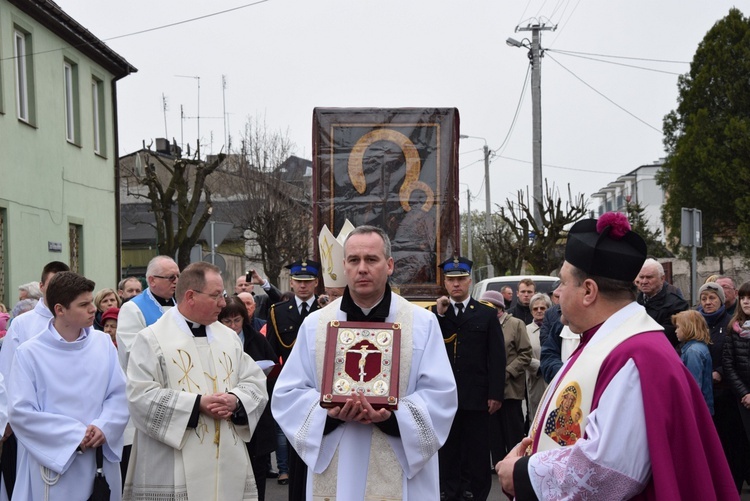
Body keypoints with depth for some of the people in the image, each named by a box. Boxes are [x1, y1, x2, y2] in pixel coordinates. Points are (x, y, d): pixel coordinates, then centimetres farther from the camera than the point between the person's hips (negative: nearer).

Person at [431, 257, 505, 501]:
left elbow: (497, 357, 0)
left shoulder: (487, 314, 3)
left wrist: (496, 394, -6)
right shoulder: (435, 313, 8)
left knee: (476, 451, 6)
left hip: (477, 396, -1)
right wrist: (439, 315, -12)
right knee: (447, 449, 9)